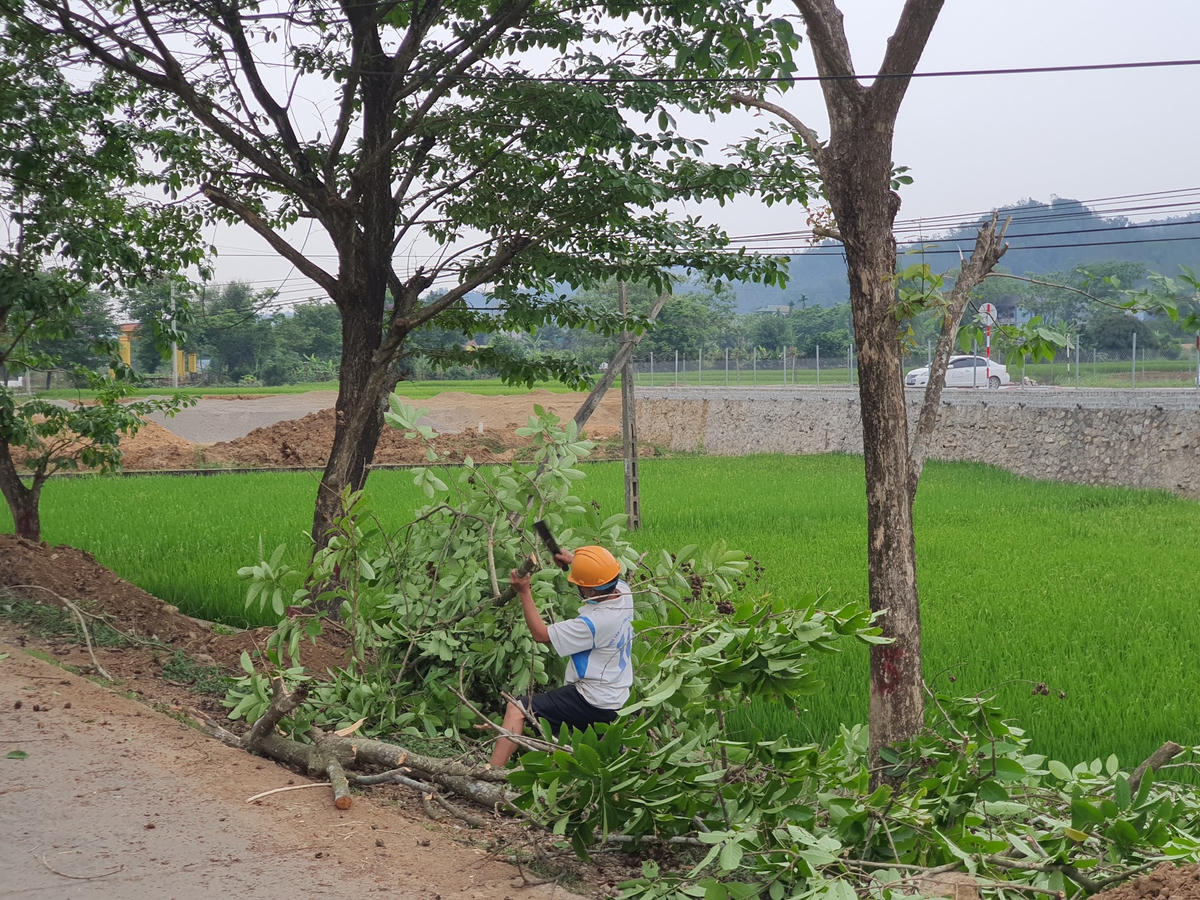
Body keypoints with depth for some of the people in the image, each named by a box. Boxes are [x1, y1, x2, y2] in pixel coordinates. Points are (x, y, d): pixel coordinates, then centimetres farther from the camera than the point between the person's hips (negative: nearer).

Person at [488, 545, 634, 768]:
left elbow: (541, 634, -17)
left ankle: (493, 770, -17)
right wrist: (574, 562, 15)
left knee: (517, 708, -11)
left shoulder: (594, 623, -29)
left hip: (593, 703, -9)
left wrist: (524, 592, -13)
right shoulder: (623, 592, -6)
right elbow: (605, 576, 23)